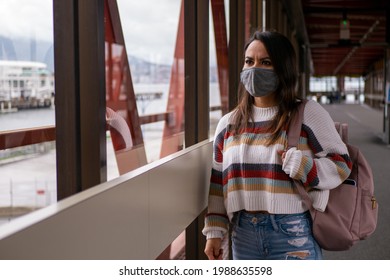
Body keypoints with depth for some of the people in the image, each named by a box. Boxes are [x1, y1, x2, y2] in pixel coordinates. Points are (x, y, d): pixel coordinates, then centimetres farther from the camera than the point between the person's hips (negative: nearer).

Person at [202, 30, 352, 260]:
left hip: (295, 234, -4)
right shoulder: (229, 123, 10)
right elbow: (218, 182, 14)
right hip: (244, 235, 5)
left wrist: (298, 165, -19)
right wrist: (215, 231, 11)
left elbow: (341, 165, -3)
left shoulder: (308, 114, -4)